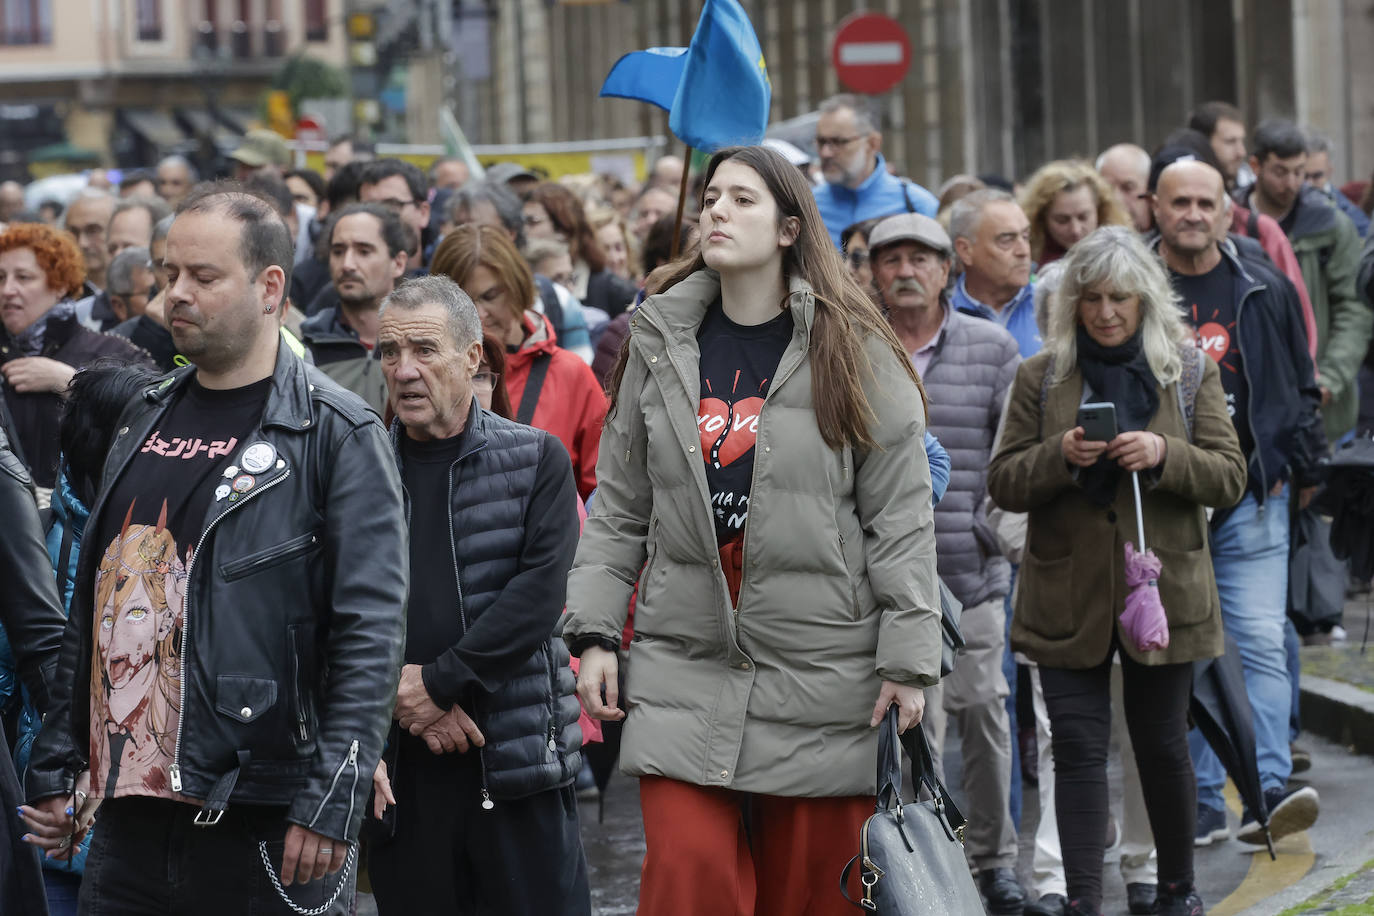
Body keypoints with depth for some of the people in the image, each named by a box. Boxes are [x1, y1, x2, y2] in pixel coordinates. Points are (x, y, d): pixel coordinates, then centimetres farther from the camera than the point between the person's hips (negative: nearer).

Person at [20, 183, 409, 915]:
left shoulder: (335, 434, -6)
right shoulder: (144, 419, 15)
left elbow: (370, 629, -12)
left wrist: (332, 805, -19)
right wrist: (55, 763, 15)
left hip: (264, 824, -6)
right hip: (129, 813, 6)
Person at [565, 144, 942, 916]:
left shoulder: (854, 352, -1)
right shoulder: (661, 343, 9)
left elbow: (902, 517, -2)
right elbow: (620, 507, 13)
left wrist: (908, 659, -8)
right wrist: (595, 632, 5)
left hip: (821, 670, -2)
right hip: (686, 667, 2)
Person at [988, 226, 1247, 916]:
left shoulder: (1190, 371, 4)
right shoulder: (1041, 376, 4)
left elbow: (1230, 477, 0)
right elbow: (1003, 483, 2)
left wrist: (1165, 455, -19)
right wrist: (1061, 456, -17)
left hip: (1160, 589, 0)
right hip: (1068, 594, 0)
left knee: (1161, 743, 9)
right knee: (1078, 743, -5)